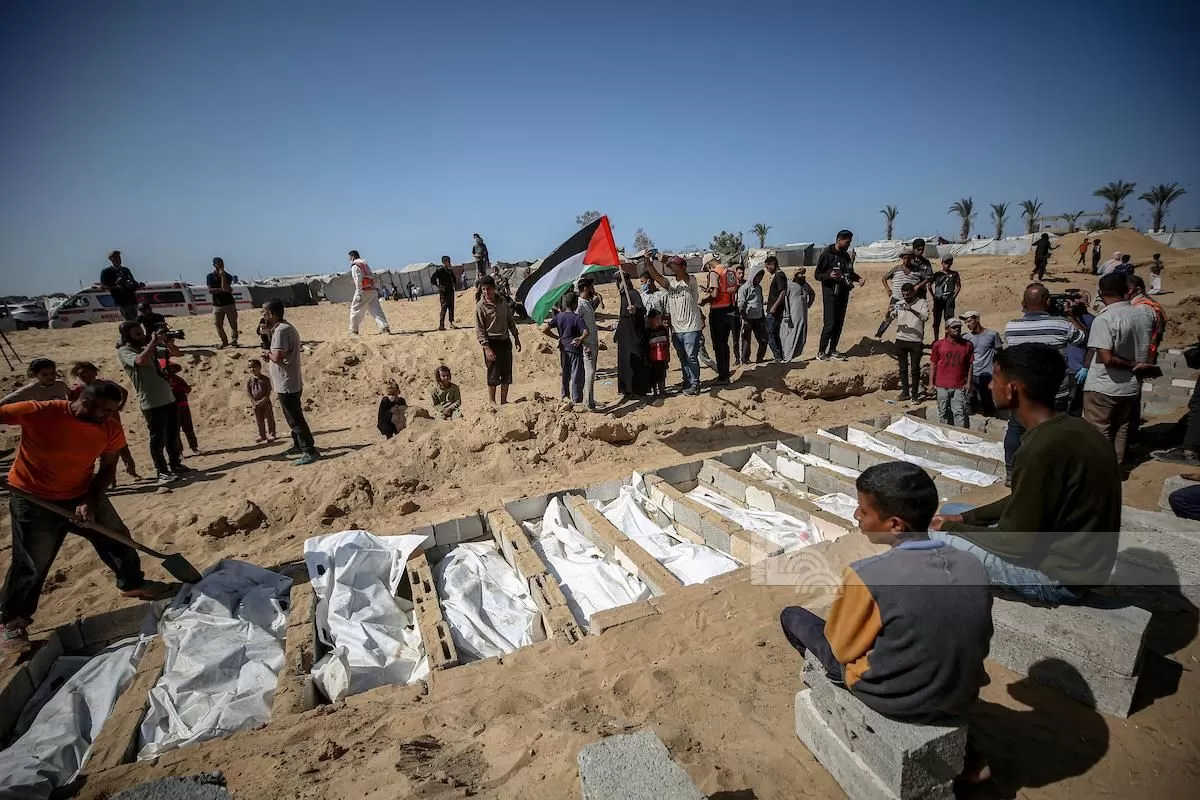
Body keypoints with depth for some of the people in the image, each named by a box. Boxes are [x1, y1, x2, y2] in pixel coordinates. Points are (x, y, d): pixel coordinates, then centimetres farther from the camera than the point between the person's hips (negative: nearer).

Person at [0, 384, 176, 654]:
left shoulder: (110, 428, -13)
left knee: (117, 539, 11)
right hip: (33, 499, -4)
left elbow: (108, 468, -4)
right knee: (30, 565, 4)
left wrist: (90, 501, -16)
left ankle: (133, 584, 33)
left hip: (83, 494, 4)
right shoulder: (38, 413, -26)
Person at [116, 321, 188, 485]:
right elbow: (141, 360, -29)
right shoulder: (124, 351, -8)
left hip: (169, 399, 7)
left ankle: (175, 464, 29)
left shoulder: (148, 347, 12)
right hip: (152, 403, -7)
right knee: (158, 439, -1)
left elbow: (175, 352, 14)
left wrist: (166, 341, -5)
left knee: (173, 436, 16)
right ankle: (162, 472, 6)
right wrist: (153, 341, -19)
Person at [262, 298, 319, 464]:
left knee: (295, 419, -5)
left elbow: (278, 357, -28)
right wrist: (271, 355, 3)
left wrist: (268, 354, -7)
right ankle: (298, 445, 32)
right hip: (291, 382, 10)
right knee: (294, 417, 20)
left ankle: (310, 451, -2)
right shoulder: (287, 327, 12)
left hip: (287, 385, -10)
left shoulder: (281, 330, -20)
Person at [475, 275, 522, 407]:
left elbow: (511, 321, 17)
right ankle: (491, 401, 11)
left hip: (505, 341, 5)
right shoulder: (481, 306, -8)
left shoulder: (503, 302, 6)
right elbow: (479, 330, -10)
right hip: (492, 342, -5)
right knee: (493, 373, -3)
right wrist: (487, 348, -17)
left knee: (507, 372, 8)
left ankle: (504, 400, 19)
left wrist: (516, 338, 13)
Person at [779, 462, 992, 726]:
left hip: (896, 701, -5)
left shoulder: (867, 576, -30)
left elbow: (844, 649, -14)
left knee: (792, 616, 13)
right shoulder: (973, 566, -12)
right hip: (961, 698, 5)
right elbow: (979, 642, 3)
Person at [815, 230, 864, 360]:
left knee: (839, 324, 7)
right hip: (830, 294, -7)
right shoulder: (827, 255, -7)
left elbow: (850, 272, 26)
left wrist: (858, 278, 6)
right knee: (830, 324, -10)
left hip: (843, 294, 7)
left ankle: (832, 350, 15)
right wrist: (829, 275, -27)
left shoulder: (846, 255, 14)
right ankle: (821, 352, -1)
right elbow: (818, 275, -8)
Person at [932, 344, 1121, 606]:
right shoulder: (1068, 428, 1)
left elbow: (1015, 544, -22)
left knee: (938, 539, -7)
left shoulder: (1043, 448, -29)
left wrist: (951, 528, -8)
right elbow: (1023, 503, 12)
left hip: (1063, 577, -9)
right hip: (1079, 559, 9)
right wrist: (965, 518, 6)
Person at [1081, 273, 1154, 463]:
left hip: (1103, 388, -6)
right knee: (1120, 431, 19)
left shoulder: (1103, 319, -21)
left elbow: (1107, 358, -24)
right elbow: (1146, 350, 13)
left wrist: (1132, 366, -11)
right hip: (1131, 387, 7)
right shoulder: (1144, 315, 0)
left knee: (1099, 433, 5)